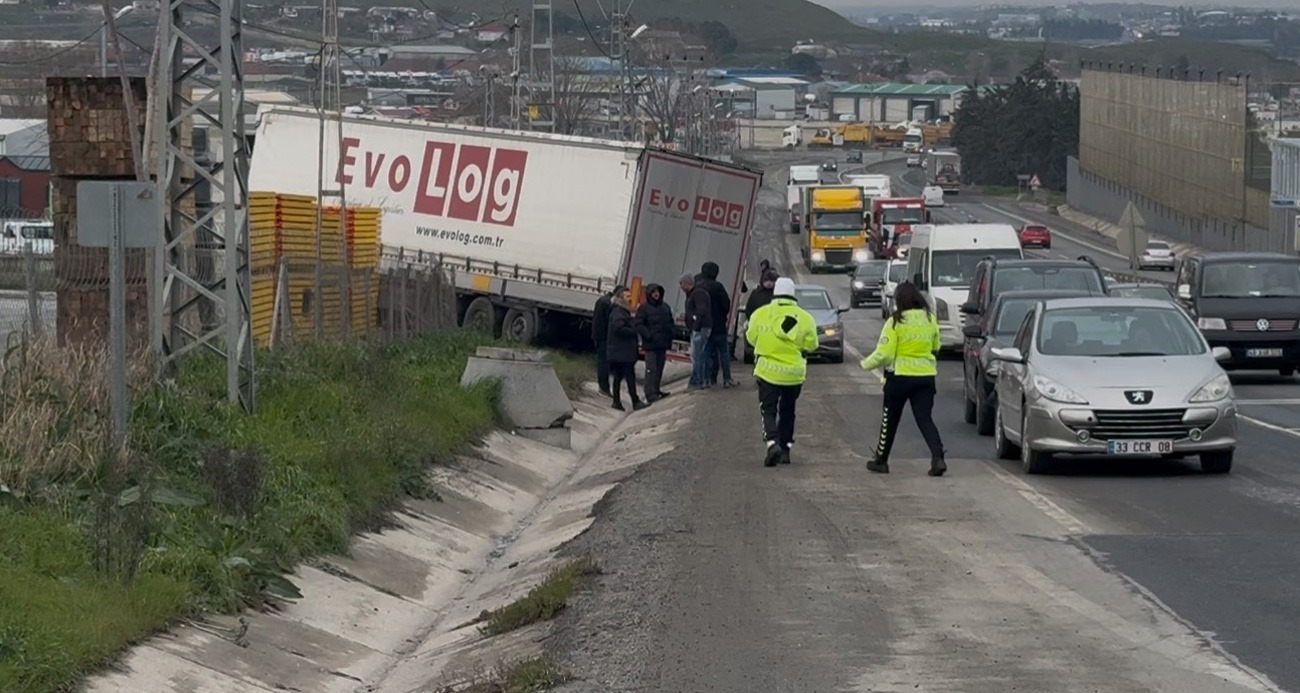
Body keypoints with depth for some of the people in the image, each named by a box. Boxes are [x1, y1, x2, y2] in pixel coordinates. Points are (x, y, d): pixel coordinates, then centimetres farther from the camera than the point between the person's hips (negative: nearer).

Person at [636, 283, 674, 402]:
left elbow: (670, 324, 21)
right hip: (651, 344, -6)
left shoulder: (665, 307, 15)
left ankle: (656, 390, 20)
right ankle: (650, 394, -11)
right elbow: (639, 325, -9)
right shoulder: (644, 308, -4)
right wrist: (649, 335, -19)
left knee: (659, 368, 11)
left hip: (662, 343, 6)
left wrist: (669, 338, 8)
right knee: (651, 369, -9)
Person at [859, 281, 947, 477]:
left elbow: (884, 354, -15)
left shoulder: (895, 322, -13)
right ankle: (938, 457, -15)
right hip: (926, 376, 3)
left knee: (890, 419, 12)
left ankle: (881, 460, 23)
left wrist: (866, 364, 2)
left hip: (900, 376, -3)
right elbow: (935, 347, 15)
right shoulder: (930, 319, 2)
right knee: (925, 418, 3)